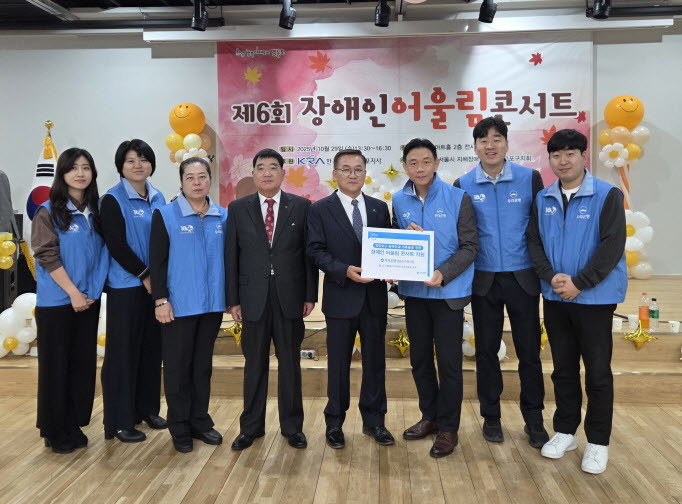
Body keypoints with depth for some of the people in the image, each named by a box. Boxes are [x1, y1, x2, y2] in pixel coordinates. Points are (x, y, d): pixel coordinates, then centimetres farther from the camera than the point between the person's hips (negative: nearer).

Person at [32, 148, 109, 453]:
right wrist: (73, 292, -13)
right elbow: (48, 256, -11)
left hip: (88, 301, 4)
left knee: (83, 364, 9)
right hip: (56, 302, -4)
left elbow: (101, 254, 8)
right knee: (55, 365, 5)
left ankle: (74, 425, 24)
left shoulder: (96, 212, 7)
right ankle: (55, 431, 19)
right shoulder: (48, 211, -6)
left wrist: (92, 292, -3)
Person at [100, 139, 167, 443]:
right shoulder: (112, 200, -6)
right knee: (123, 352, 1)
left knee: (152, 348, 12)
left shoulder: (158, 199, 10)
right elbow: (116, 246, -12)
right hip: (126, 287, -5)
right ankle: (120, 421, 13)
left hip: (156, 285, 6)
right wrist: (145, 275, -11)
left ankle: (147, 409, 27)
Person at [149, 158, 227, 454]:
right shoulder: (165, 215, -5)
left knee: (203, 365, 15)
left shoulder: (223, 217, 4)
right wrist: (160, 300, -12)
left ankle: (200, 422, 29)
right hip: (179, 305, -3)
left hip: (212, 304, 4)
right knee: (178, 368, 7)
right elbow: (157, 261, -6)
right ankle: (180, 428, 22)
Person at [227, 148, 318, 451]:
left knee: (290, 363, 9)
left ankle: (292, 426, 24)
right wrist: (233, 299, 0)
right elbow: (232, 256, 3)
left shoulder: (301, 207, 2)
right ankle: (251, 427, 25)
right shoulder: (238, 209, 4)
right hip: (253, 298, 1)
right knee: (255, 365, 10)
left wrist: (310, 295, -2)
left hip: (290, 297, 0)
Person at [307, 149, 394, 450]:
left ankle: (373, 421, 26)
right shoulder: (320, 209, -1)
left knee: (375, 361, 11)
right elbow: (316, 251, -8)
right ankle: (335, 423, 24)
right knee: (339, 363, 8)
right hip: (341, 297, -3)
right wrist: (345, 271, -21)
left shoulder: (379, 208, 9)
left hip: (375, 297, 3)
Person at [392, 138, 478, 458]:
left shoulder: (458, 198, -8)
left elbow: (469, 246, -8)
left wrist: (443, 273, -22)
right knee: (419, 359, 14)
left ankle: (448, 428, 20)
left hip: (448, 292, -4)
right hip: (413, 291, 4)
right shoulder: (399, 201, 3)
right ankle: (429, 416, 33)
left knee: (449, 362, 3)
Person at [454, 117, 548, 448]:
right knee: (487, 350, 10)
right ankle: (491, 416, 25)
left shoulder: (530, 178, -2)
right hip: (484, 280, 1)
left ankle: (533, 418, 23)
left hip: (523, 277, 0)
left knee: (529, 350, 7)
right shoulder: (463, 185, -1)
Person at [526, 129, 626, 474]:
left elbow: (613, 245, -14)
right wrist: (552, 277, -11)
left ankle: (598, 442, 20)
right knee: (563, 368, 14)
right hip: (555, 297, 4)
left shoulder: (607, 195, -7)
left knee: (597, 371, 5)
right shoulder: (543, 199, 6)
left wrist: (579, 283, -18)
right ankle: (565, 431, 29)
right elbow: (534, 242, 5)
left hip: (595, 297, -4)